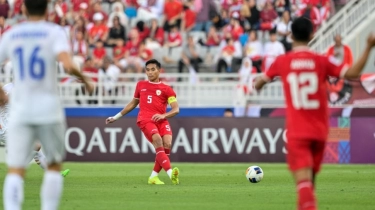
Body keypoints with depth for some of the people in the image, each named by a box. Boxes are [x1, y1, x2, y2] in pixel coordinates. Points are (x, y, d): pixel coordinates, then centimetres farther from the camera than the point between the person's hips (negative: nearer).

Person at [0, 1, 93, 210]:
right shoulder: (55, 32, -4)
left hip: (20, 111, 2)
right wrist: (85, 80, 0)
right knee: (54, 165, 16)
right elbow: (69, 66, -19)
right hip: (49, 110, -2)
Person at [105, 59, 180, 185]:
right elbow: (133, 103, 34)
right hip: (145, 120, -1)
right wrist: (116, 117, 37)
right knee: (157, 140, -29)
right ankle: (170, 173, -44)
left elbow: (176, 109, 4)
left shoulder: (166, 89, 12)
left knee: (167, 144, -23)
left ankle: (153, 177, -8)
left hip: (161, 120, 1)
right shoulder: (141, 85, 21)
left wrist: (163, 115, -16)